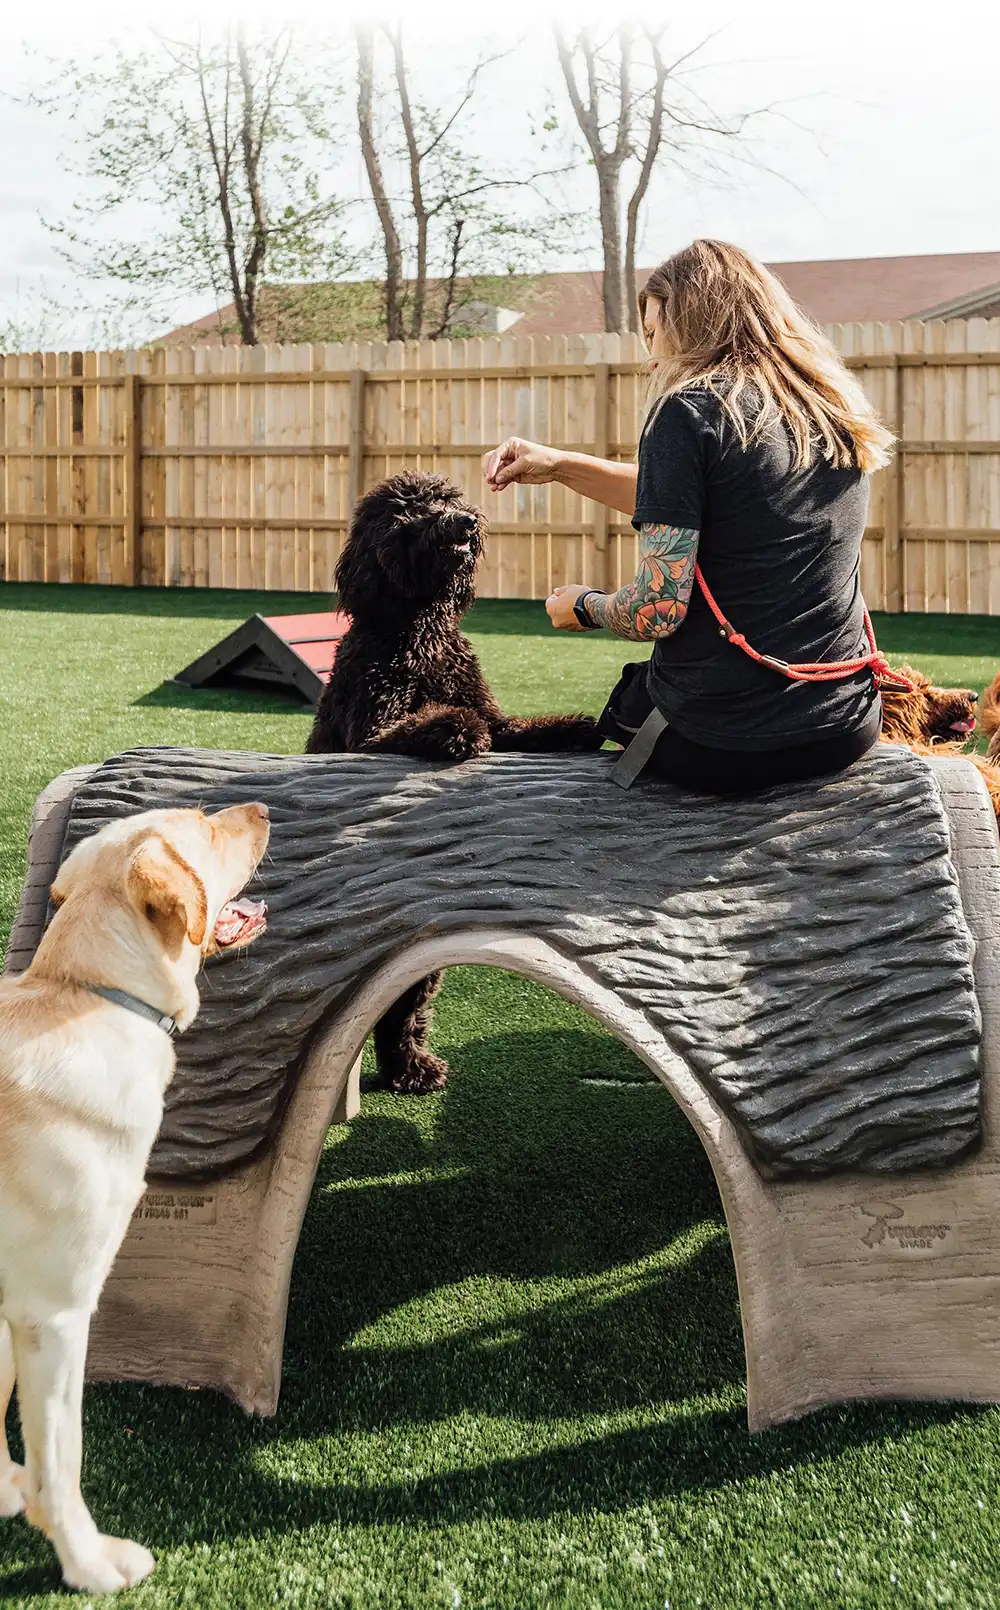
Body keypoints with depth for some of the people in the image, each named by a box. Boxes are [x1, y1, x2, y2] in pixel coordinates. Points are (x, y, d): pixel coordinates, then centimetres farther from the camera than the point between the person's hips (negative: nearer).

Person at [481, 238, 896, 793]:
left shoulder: (689, 410, -13)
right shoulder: (836, 410, 8)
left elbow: (658, 612, -17)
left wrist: (582, 607, 4)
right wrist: (561, 466, 19)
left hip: (715, 747, -5)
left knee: (629, 694, 29)